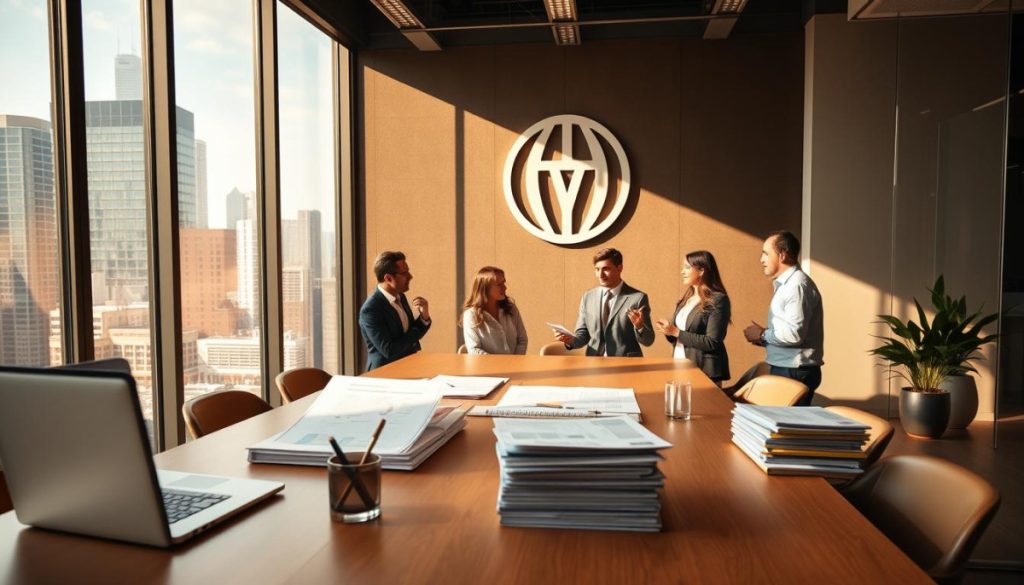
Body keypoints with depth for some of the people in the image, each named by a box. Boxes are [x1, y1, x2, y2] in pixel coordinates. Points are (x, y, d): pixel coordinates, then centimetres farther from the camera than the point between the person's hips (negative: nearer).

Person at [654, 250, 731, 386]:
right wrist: (668, 331, -6)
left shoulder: (717, 300, -11)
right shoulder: (686, 299, 12)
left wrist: (676, 332, -18)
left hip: (704, 371, -7)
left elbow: (712, 342, -18)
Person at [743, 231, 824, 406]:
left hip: (795, 372, -9)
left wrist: (763, 335, -10)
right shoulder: (787, 284, 15)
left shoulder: (798, 285, -16)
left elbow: (794, 333, -24)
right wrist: (764, 338, 3)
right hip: (785, 368, 9)